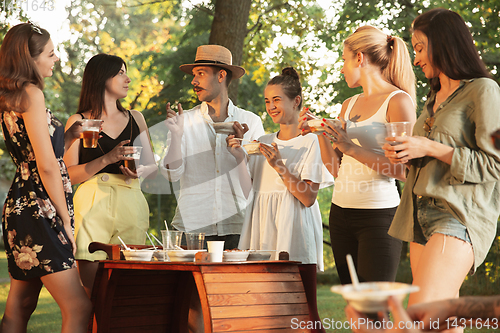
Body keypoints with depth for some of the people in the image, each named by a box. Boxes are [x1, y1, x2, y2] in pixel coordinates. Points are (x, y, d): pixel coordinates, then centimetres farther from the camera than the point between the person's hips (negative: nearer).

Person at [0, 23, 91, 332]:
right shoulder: (31, 93, -12)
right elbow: (47, 166, -16)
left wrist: (69, 135, 14)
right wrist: (66, 220, -11)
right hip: (39, 211, -10)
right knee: (80, 308, -13)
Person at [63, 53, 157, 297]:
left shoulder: (135, 118, 18)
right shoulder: (78, 121, 6)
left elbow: (152, 165, 19)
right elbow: (69, 174, -2)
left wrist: (139, 172, -3)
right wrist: (107, 159, -13)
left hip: (130, 204, 3)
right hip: (93, 206, -3)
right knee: (93, 294, -9)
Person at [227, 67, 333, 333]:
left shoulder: (310, 142, -1)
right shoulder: (262, 143, 16)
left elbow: (308, 197, -9)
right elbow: (249, 191, 12)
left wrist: (279, 166, -15)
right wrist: (240, 158, 1)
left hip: (294, 235, -5)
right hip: (264, 232, 5)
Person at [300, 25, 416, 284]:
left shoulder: (398, 101, -5)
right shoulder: (349, 105, 15)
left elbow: (403, 170, -14)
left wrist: (351, 148, -18)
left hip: (379, 214, -7)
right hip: (341, 212, 7)